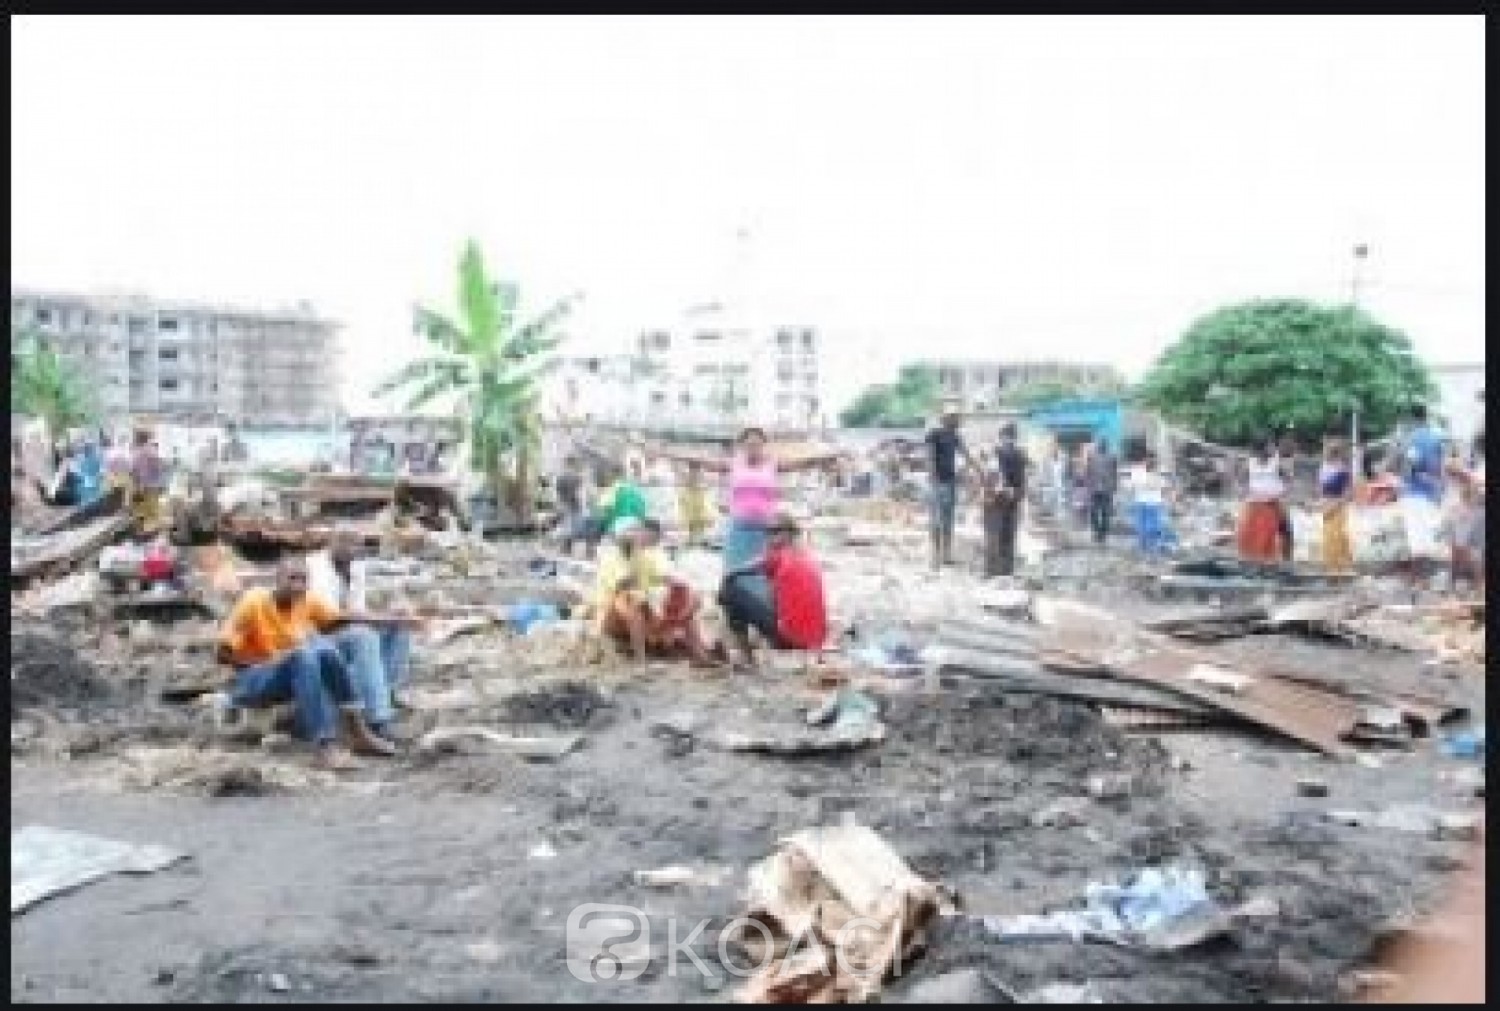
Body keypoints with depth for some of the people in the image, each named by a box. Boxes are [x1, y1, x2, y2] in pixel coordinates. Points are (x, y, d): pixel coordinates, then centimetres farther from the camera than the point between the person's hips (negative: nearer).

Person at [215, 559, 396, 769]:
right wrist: (269, 662, -24)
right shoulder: (254, 602, -14)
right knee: (303, 655, -34)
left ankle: (358, 731, -26)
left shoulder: (309, 601, 0)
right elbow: (223, 653, -15)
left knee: (325, 650, -26)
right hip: (252, 682, -4)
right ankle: (325, 746, -44)